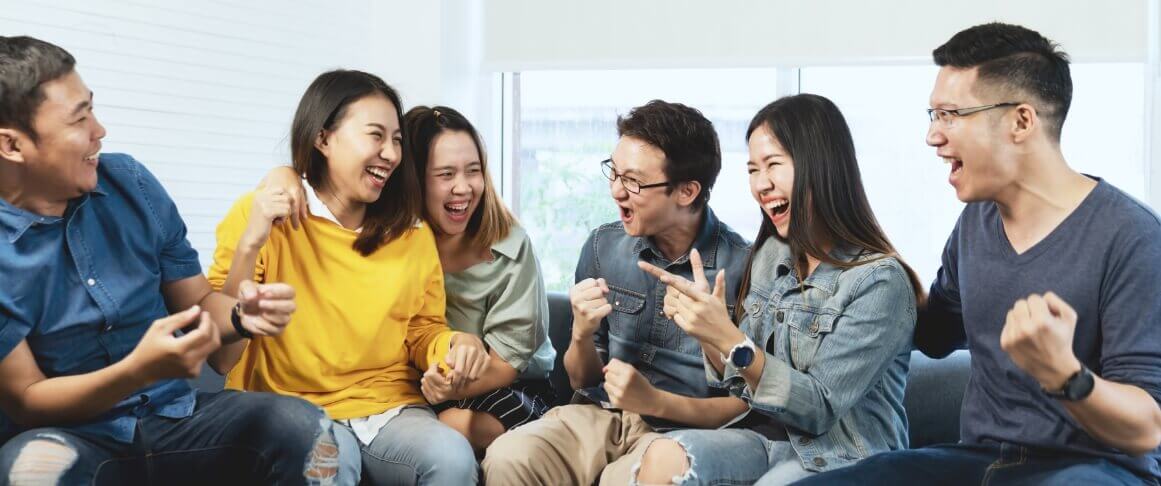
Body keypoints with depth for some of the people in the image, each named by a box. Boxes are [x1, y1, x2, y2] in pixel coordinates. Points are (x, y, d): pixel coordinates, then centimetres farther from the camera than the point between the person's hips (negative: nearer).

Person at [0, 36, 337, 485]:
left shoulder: (129, 182, 0)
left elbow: (195, 302, 9)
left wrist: (240, 316, -15)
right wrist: (140, 370, -29)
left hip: (172, 417, 4)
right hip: (70, 438, -3)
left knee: (305, 427, -23)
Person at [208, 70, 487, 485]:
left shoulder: (412, 233, 9)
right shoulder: (261, 217, -4)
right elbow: (221, 357, -9)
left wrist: (454, 345, -7)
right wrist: (249, 245, -20)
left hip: (393, 409, 4)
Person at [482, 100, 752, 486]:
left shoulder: (742, 266, -9)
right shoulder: (603, 247, 5)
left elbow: (748, 404, -4)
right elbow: (582, 380, 13)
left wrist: (655, 401, -18)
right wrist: (582, 334, -9)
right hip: (597, 415, 4)